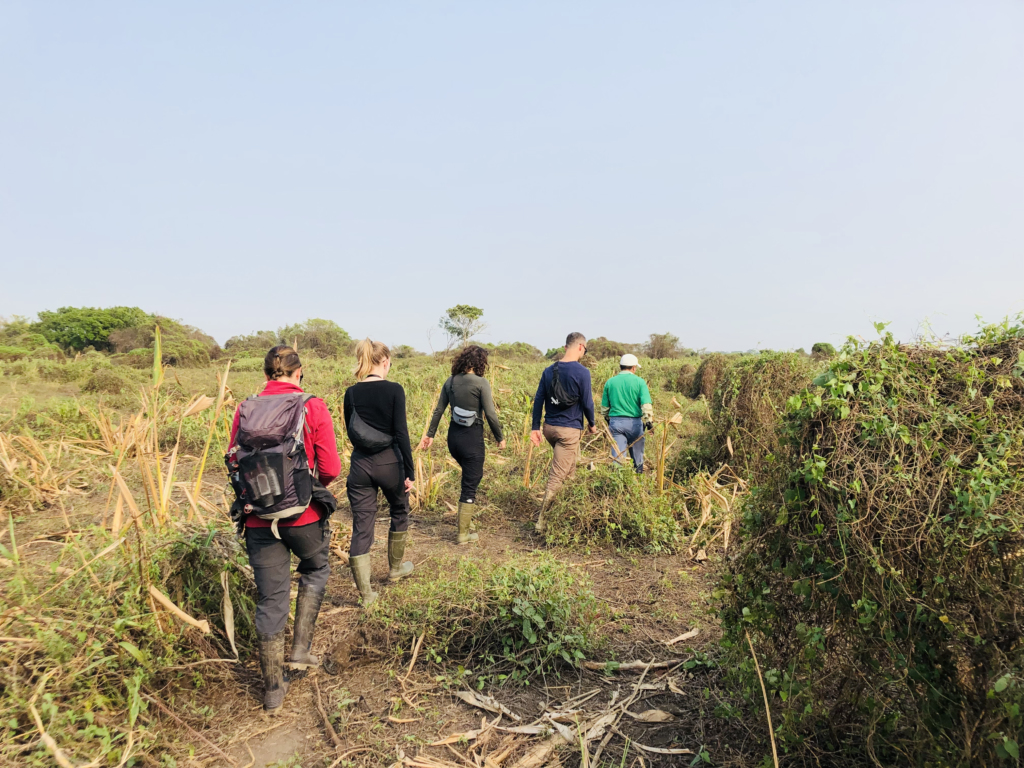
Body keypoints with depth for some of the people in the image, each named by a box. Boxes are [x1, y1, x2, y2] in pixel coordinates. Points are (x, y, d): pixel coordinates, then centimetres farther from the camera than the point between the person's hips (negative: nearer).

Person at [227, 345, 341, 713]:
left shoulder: (245, 409, 0)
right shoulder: (313, 407, -9)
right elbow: (330, 468, -11)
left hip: (259, 518, 3)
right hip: (304, 514, -2)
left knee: (271, 599, 14)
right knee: (315, 571, 28)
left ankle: (273, 689, 26)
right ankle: (300, 647, 24)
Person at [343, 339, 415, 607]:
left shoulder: (351, 393, 1)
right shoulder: (394, 390, -11)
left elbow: (351, 432, 9)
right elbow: (401, 432, -14)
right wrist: (409, 471, -9)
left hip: (360, 464, 3)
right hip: (389, 462, -3)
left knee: (361, 527, 7)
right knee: (399, 512, 24)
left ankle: (365, 593, 11)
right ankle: (395, 567, 40)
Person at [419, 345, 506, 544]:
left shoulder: (450, 382, 4)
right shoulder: (481, 383, -13)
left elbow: (438, 411, 9)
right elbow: (490, 414, -12)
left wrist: (430, 434, 18)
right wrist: (500, 438, 0)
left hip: (453, 436, 6)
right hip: (472, 438, -6)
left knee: (471, 477, 27)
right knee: (470, 485, 5)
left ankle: (467, 521, 34)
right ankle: (463, 533, 13)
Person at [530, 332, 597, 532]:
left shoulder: (549, 370, 6)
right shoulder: (582, 372, -12)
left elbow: (538, 400, 7)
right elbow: (587, 403, -8)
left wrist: (535, 428, 10)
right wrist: (592, 424, 9)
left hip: (549, 427, 7)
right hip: (569, 430, -7)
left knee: (568, 466, 27)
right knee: (557, 476, -2)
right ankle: (542, 519, -1)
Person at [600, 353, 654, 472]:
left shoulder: (610, 382, 3)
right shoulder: (639, 382, -5)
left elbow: (604, 406, 10)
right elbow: (646, 404, -12)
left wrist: (608, 419, 25)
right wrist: (649, 422, -8)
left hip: (615, 422, 1)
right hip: (635, 422, -1)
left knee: (617, 454, 2)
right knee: (637, 454, 14)